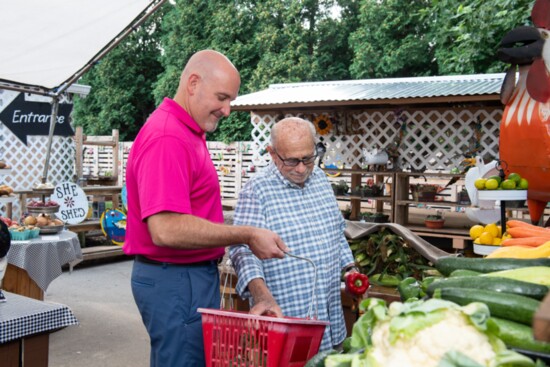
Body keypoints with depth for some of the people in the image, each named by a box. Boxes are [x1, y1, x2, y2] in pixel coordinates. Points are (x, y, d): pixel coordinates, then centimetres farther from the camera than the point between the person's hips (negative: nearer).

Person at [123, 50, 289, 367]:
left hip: (195, 275, 10)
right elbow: (166, 229, -28)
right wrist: (247, 236, -21)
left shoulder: (189, 133, 13)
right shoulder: (166, 138, -20)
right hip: (175, 281, -10)